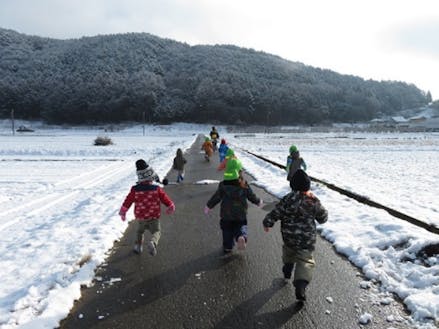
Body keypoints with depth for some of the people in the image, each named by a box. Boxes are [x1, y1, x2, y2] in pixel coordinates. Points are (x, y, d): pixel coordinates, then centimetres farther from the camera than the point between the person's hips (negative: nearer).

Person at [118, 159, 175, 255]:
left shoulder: (135, 190, -10)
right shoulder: (157, 189, -12)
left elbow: (127, 202, -3)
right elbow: (165, 199, -1)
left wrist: (122, 212, 13)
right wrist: (171, 207, 19)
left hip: (140, 219, 2)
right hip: (154, 218, -2)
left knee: (140, 232, 28)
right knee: (156, 232, 7)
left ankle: (138, 246, 31)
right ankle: (153, 242, -22)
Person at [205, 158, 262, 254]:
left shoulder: (223, 185, -10)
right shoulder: (244, 185, -9)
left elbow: (216, 197, -4)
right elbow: (252, 196, 2)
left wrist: (208, 206, 10)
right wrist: (258, 202, 23)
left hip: (226, 215, 0)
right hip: (241, 214, 0)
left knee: (227, 231, 16)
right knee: (241, 227, 11)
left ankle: (227, 247, 25)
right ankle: (242, 237, -21)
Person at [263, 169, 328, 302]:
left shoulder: (287, 199, -15)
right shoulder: (313, 201, -12)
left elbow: (275, 213, -11)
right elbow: (323, 217, 2)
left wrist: (267, 223, 6)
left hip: (289, 236, 2)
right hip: (306, 239, -2)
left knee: (288, 252, 29)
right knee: (305, 261, 4)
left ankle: (287, 273, 48)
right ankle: (300, 286, -14)